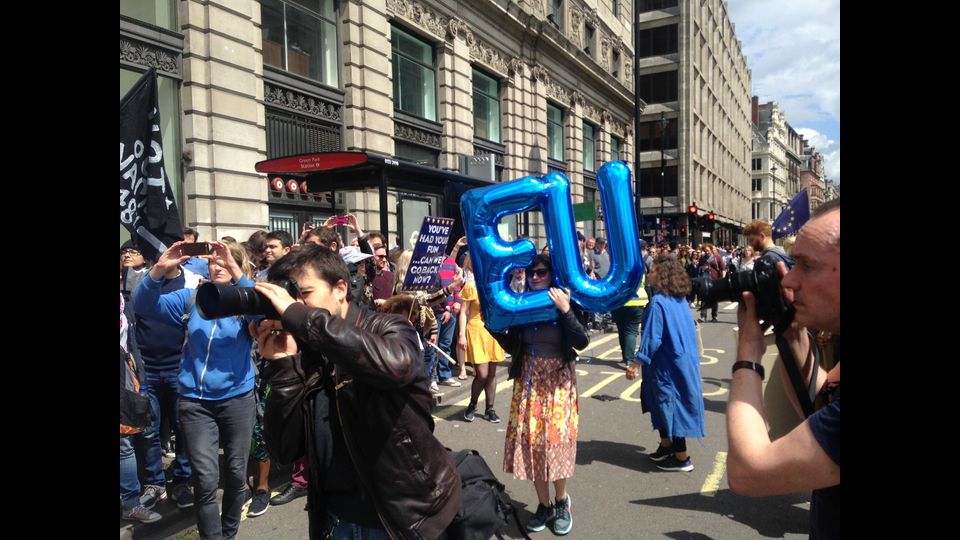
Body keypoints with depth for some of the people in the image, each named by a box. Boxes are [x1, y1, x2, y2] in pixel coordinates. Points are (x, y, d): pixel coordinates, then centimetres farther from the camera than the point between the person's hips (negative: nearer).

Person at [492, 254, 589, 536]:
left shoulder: (565, 302, -6)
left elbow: (582, 342, -18)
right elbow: (512, 346, 7)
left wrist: (565, 311, -26)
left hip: (557, 380, -3)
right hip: (528, 380, 3)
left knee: (555, 440, 1)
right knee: (531, 441, 5)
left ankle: (562, 502, 25)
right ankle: (545, 505, 22)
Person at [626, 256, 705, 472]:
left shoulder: (658, 302, -21)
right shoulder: (681, 299, 4)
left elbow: (652, 337, -22)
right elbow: (688, 331, 14)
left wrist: (638, 362, -16)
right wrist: (692, 354, 26)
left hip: (667, 365, -9)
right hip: (683, 359, 9)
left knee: (670, 406, 3)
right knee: (665, 404, 20)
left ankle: (681, 458, 13)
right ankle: (667, 445, 32)